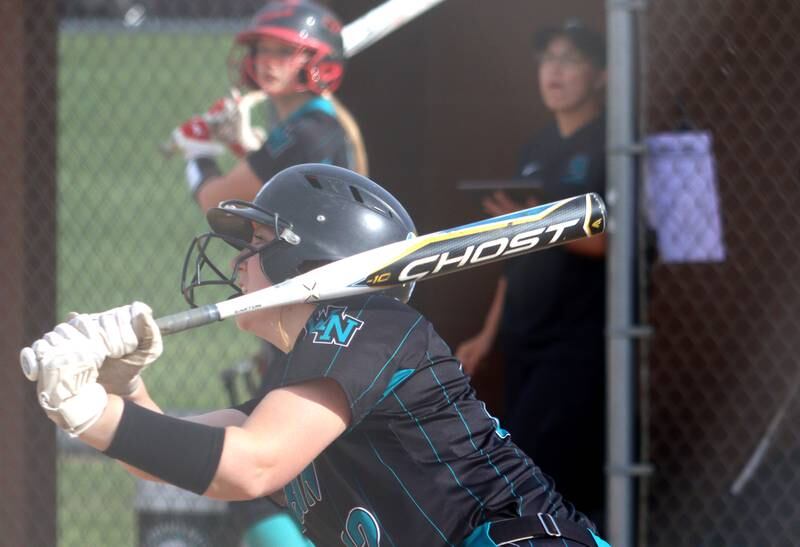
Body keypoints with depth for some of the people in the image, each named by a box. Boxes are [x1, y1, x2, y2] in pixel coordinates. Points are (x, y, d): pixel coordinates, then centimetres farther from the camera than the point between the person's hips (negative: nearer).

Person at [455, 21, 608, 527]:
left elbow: (609, 240, -16)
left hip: (579, 344, -8)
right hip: (526, 343, 8)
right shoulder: (537, 150, 18)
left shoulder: (611, 146, -7)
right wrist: (490, 334, 20)